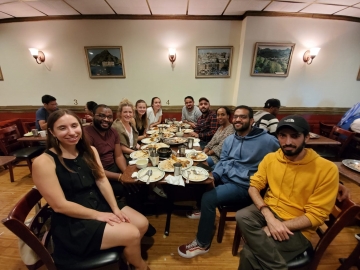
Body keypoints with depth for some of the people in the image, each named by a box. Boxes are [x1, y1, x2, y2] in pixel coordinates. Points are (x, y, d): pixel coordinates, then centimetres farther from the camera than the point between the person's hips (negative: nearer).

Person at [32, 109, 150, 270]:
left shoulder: (89, 151, 1)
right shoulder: (44, 162, -18)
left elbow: (102, 180, -2)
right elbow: (60, 205, -18)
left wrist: (115, 208, -11)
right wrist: (98, 215, -16)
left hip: (100, 203, 6)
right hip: (72, 221, -6)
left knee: (142, 223, -3)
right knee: (131, 234, -15)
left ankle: (126, 255, 27)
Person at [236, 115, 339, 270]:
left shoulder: (327, 169, -14)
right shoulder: (270, 158, -2)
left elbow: (316, 216, -13)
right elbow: (253, 187, -2)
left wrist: (282, 225, -21)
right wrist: (269, 217, -18)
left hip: (297, 229, -3)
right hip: (269, 211, 4)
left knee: (249, 253, -24)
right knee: (242, 217, -29)